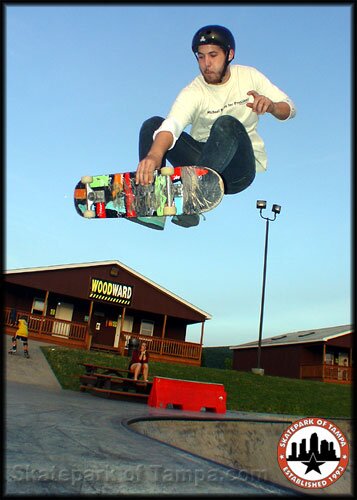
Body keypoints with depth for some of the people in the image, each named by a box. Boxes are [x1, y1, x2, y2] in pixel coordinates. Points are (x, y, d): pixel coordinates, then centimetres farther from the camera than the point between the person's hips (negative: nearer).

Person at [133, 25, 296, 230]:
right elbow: (172, 124, -29)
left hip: (241, 168, -1)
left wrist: (271, 106, -22)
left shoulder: (249, 76, 0)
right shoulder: (193, 93, -9)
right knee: (153, 124, -18)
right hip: (203, 159, 1)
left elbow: (290, 109, 3)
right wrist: (154, 155, -50)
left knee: (227, 124, -34)